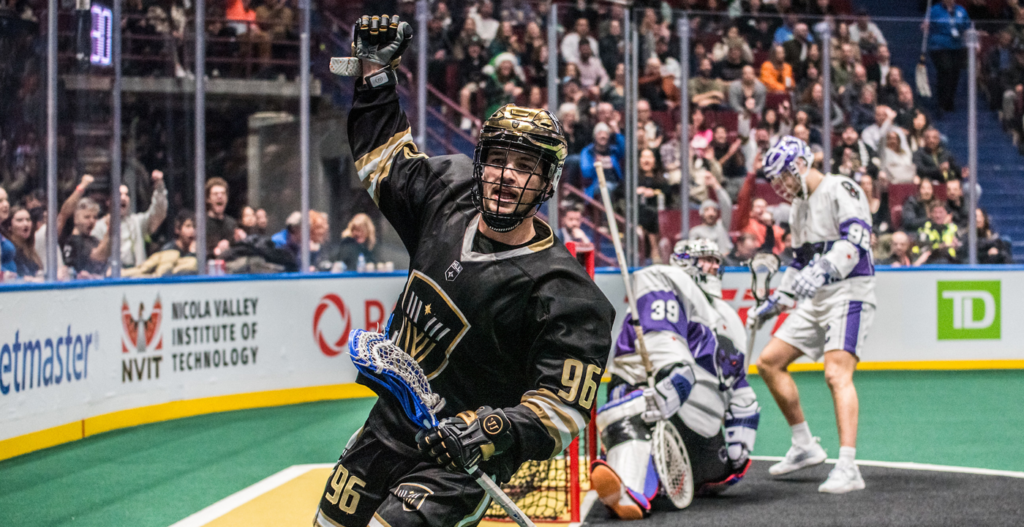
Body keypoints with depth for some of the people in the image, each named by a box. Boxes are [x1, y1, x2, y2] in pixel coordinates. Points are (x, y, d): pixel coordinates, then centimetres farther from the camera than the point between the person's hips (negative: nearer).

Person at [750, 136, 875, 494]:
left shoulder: (840, 190, -10)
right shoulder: (798, 206, 19)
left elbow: (855, 239, -25)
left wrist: (824, 271, -39)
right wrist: (776, 302, 25)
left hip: (849, 293, -10)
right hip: (814, 301, 10)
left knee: (837, 374, -24)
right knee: (769, 362, 8)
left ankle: (848, 468, -31)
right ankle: (805, 447, 18)